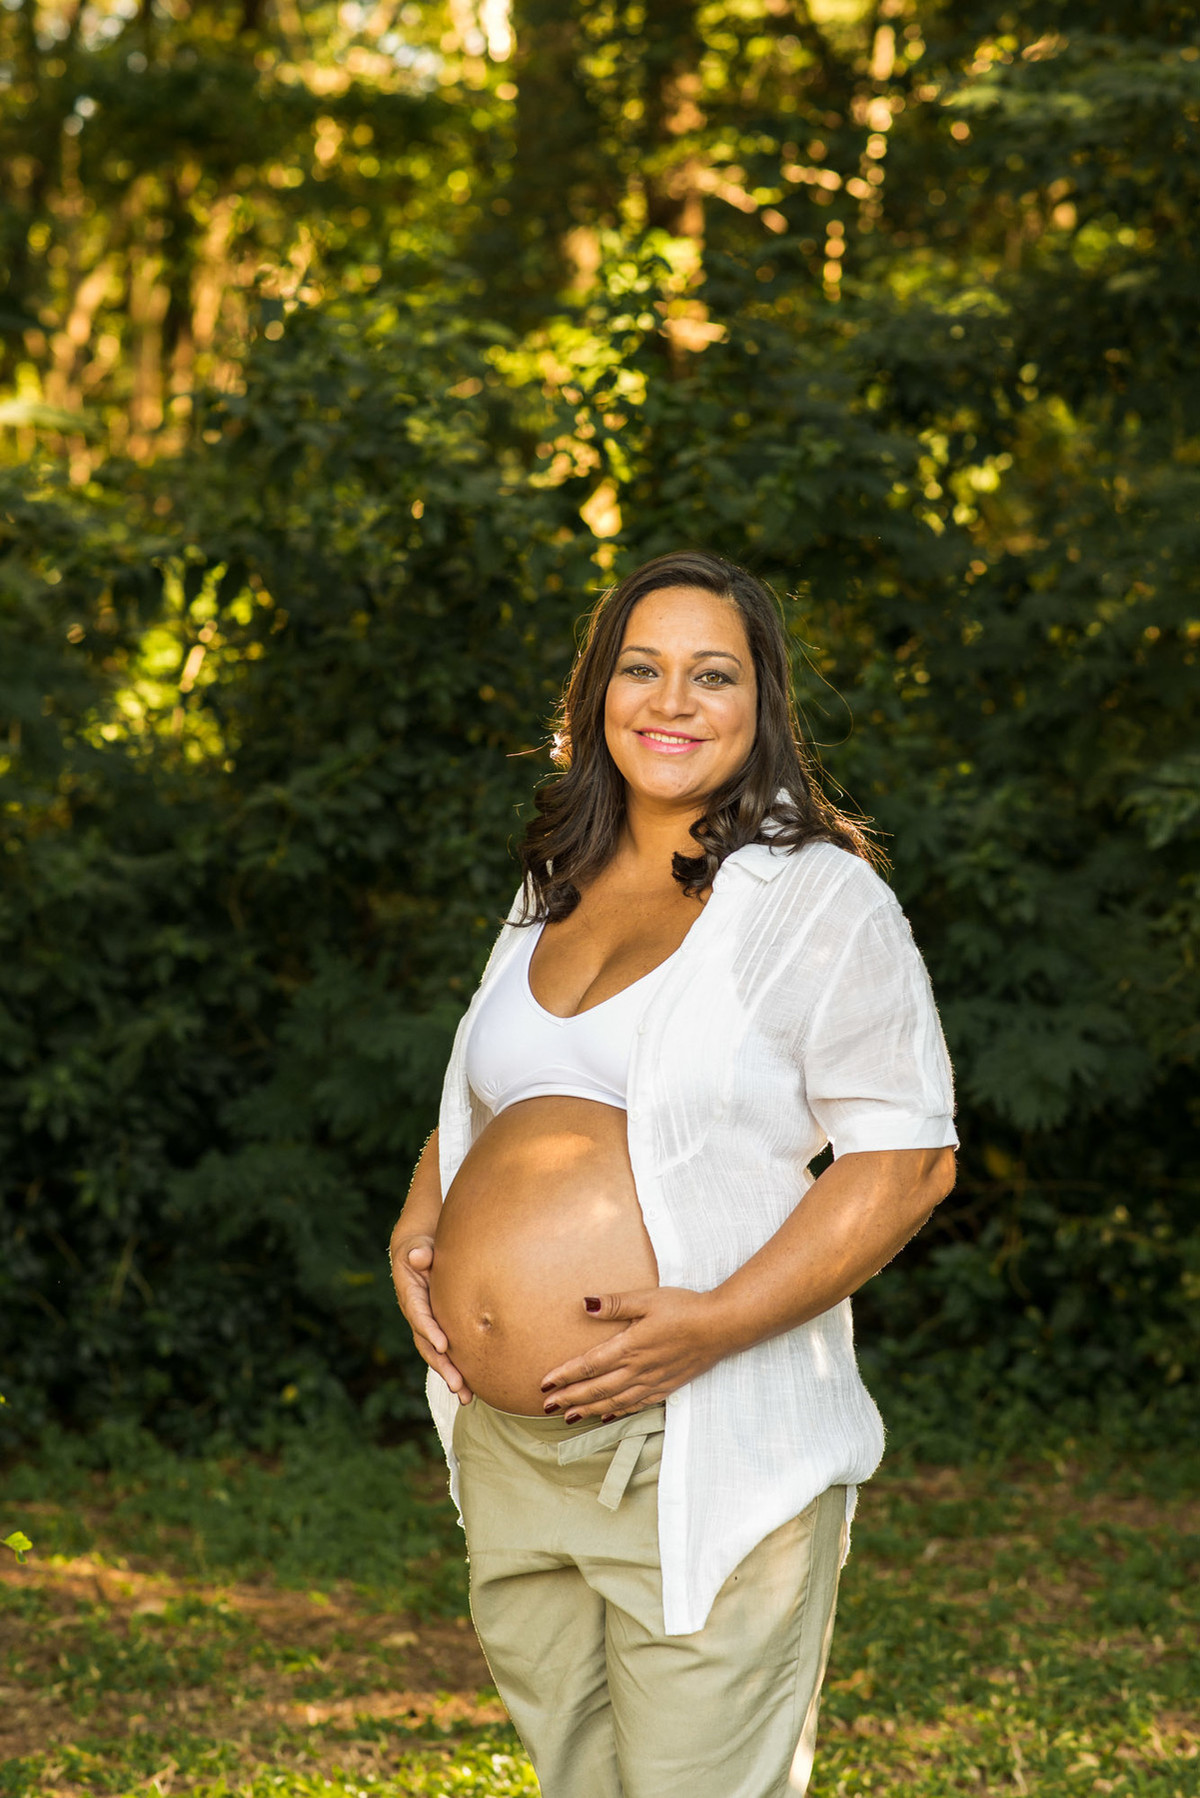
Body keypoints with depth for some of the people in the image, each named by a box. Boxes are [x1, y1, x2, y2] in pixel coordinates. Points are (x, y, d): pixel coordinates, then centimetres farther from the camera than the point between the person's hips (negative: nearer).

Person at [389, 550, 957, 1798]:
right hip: (505, 1448, 7)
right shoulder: (553, 892, 15)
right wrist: (418, 1230, 6)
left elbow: (907, 1156, -12)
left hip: (701, 1450, -6)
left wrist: (715, 1323, -21)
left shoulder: (817, 899, -6)